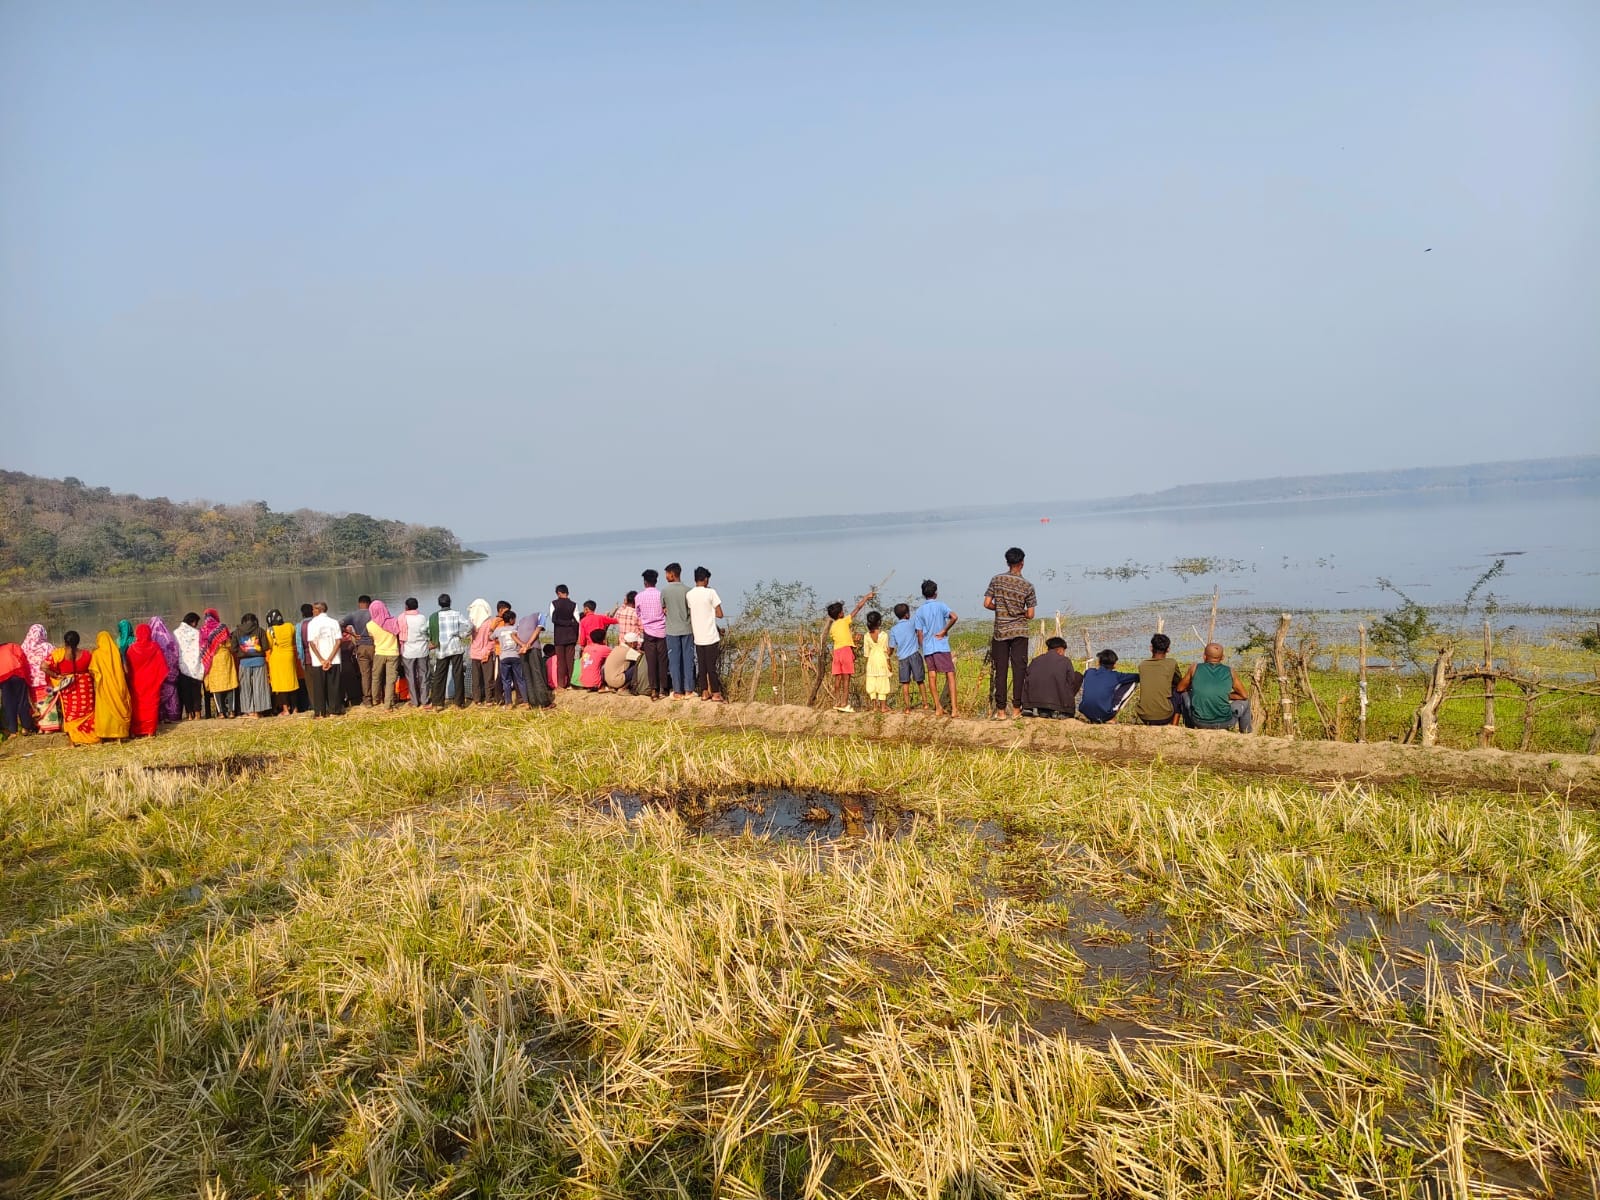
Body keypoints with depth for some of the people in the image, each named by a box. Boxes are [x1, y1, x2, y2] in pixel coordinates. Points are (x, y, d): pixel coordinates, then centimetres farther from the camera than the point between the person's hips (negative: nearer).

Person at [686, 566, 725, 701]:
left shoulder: (688, 594, 3)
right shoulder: (711, 592, -11)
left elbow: (690, 613, 10)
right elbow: (719, 614, -8)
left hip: (697, 637, 4)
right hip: (710, 636, -4)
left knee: (701, 665, 10)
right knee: (712, 665, 1)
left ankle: (705, 692, 15)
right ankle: (716, 693, 6)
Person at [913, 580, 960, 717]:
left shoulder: (919, 610, 7)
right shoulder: (940, 605, -3)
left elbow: (919, 633, 5)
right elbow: (954, 617, -20)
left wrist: (922, 649, 13)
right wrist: (944, 631, -9)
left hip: (927, 648, 4)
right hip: (941, 646, -4)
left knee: (933, 676, 8)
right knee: (950, 675, -2)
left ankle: (938, 708, 9)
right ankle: (953, 709, -11)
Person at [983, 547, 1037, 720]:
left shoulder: (996, 580, -2)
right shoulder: (1027, 586, -4)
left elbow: (987, 604, -4)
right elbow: (1030, 615, -3)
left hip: (1000, 632, 1)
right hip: (1019, 632, -1)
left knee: (1001, 671, 3)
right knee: (1019, 670, 4)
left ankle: (1000, 710, 3)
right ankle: (1016, 708, 3)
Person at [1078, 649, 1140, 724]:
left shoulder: (1089, 672, 10)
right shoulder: (1115, 676, 0)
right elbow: (1137, 677, 9)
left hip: (1086, 712, 4)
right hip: (1104, 715, -4)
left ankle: (1093, 720, 22)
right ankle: (1113, 718, 8)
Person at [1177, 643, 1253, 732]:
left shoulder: (1195, 668, -1)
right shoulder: (1230, 672, -1)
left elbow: (1180, 688, 11)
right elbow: (1245, 695, 9)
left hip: (1199, 722, 0)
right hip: (1224, 723, 0)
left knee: (1185, 693, 29)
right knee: (1245, 701, 28)